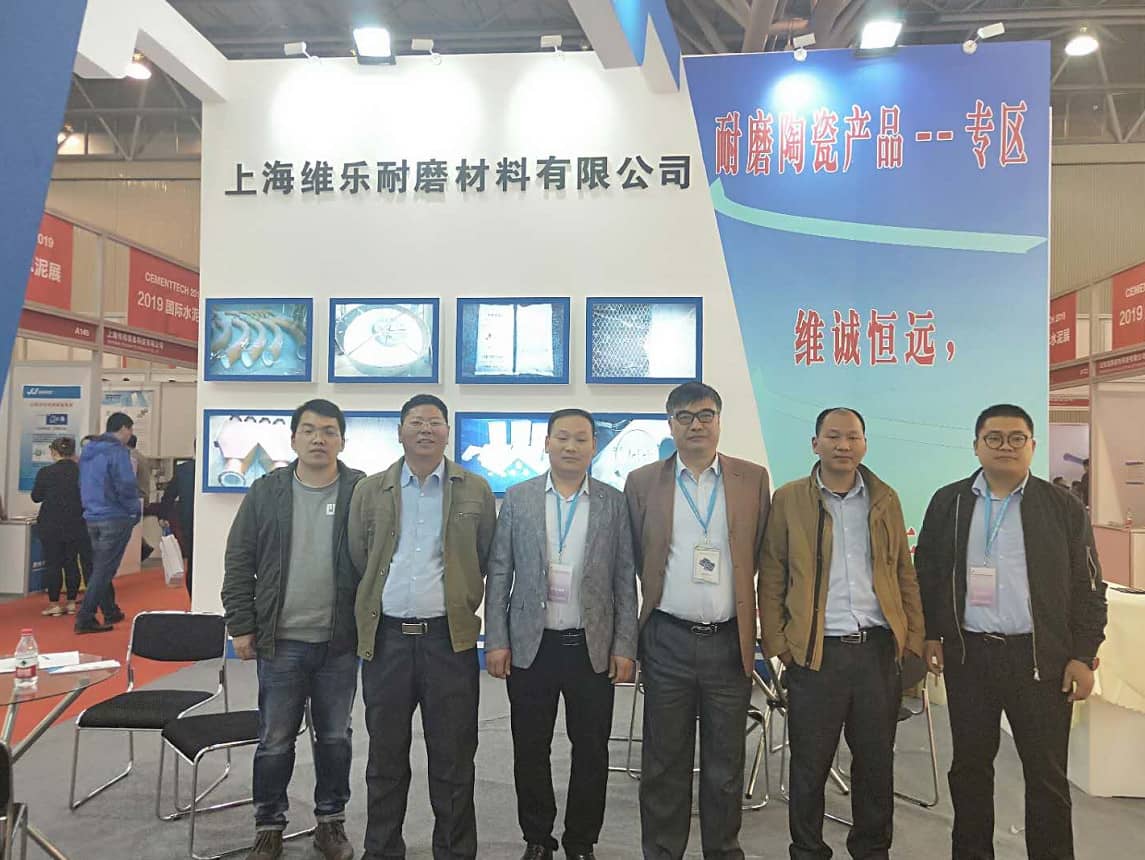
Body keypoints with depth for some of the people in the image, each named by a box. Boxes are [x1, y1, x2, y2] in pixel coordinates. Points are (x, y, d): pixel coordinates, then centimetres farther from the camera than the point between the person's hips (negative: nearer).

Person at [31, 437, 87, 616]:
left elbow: (36, 497, 2)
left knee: (52, 563, 5)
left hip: (51, 525, -2)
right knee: (72, 562, 11)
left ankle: (54, 604, 7)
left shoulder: (46, 472, -10)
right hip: (76, 525, 2)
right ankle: (71, 603, 13)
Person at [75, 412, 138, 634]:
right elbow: (126, 486, -20)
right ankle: (84, 619, -4)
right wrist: (136, 508, -5)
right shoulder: (117, 451, -14)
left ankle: (111, 612, 30)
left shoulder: (88, 450, 12)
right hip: (115, 518, -8)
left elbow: (83, 484, 18)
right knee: (104, 569, -3)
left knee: (100, 567, 18)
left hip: (92, 517, 9)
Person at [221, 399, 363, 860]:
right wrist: (242, 626, -1)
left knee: (335, 737, 13)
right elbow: (239, 562, 3)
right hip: (280, 641, 1)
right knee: (275, 740, 11)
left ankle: (331, 822, 30)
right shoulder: (266, 492, 1)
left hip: (341, 643, 0)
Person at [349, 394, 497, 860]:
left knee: (453, 759, 7)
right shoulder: (369, 491, 6)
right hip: (386, 637, 1)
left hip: (450, 638, -1)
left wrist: (462, 607, 7)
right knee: (386, 756, 13)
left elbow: (487, 563, 8)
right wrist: (371, 611, 11)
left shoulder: (475, 490, 3)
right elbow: (356, 561, 10)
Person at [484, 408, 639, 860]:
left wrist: (624, 647, -3)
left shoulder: (614, 503, 1)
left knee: (591, 752, 9)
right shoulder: (518, 498, 2)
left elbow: (625, 580, 1)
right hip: (530, 645, 0)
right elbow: (499, 574, 2)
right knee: (530, 750, 10)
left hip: (594, 647, 0)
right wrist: (496, 641, -3)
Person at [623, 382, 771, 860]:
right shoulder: (642, 482, 2)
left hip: (730, 640, 1)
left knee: (725, 764, 12)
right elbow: (636, 558, 8)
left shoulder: (753, 479, 3)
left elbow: (760, 554, 8)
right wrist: (662, 593, 8)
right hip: (667, 641, 0)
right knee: (664, 762, 10)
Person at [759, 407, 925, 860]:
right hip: (815, 651, -2)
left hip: (879, 648, 3)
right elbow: (771, 577, 1)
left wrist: (913, 637, 6)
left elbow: (905, 574, 13)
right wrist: (777, 641, -4)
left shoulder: (885, 500, 9)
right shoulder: (788, 499, 0)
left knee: (876, 760, 13)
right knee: (810, 764, 8)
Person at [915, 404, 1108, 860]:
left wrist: (1083, 656, -4)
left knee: (1047, 773, 6)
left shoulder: (1064, 508, 1)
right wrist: (929, 634, 3)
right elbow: (926, 574, 9)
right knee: (970, 765, 13)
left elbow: (1088, 587, 1)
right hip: (966, 655, 2)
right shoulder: (948, 503, 4)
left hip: (1040, 658, -1)